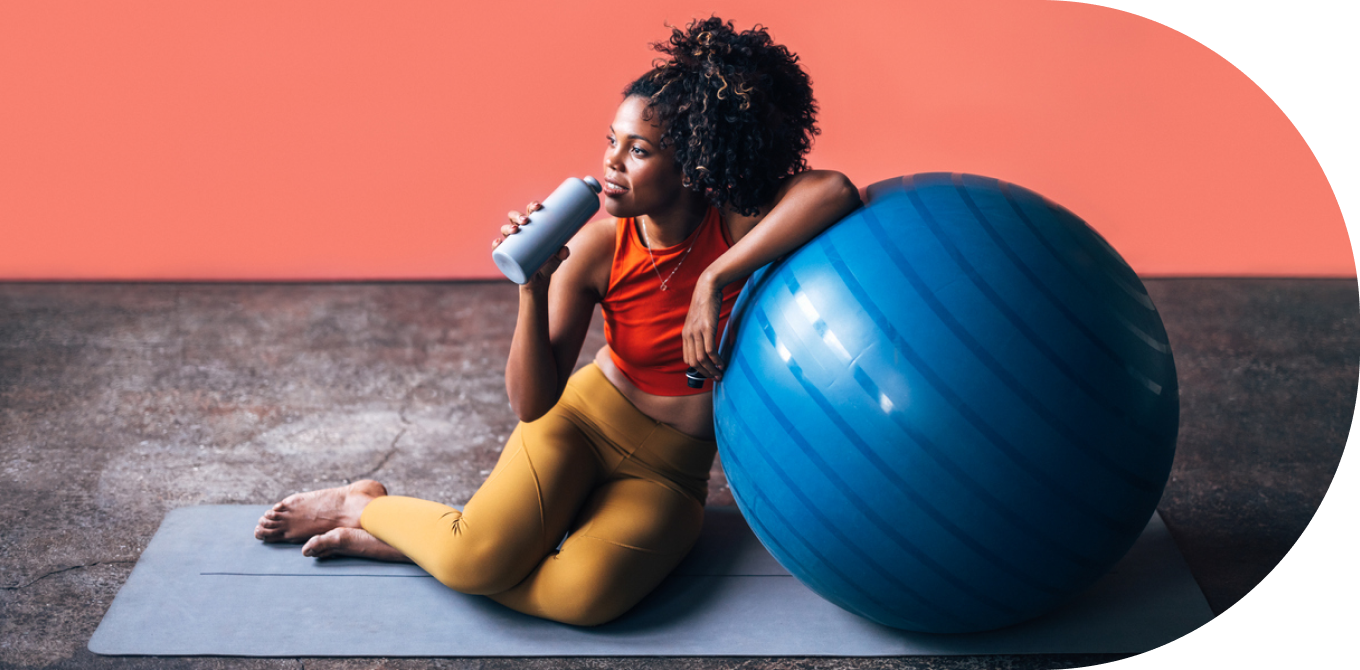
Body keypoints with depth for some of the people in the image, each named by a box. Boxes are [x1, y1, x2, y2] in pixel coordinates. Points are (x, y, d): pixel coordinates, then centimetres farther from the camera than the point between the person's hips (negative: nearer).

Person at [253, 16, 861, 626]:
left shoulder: (735, 226, -18)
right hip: (581, 419, 0)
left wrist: (714, 280, -39)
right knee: (478, 559, -28)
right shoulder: (596, 247, -16)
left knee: (586, 594, -29)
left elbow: (836, 191, -41)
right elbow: (530, 404, -16)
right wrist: (533, 287, -31)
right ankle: (365, 507, 7)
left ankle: (397, 538, -6)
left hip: (669, 469, 1)